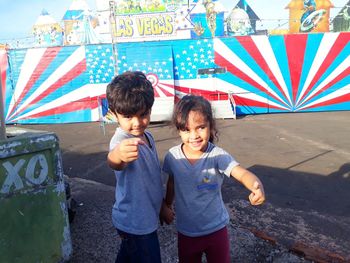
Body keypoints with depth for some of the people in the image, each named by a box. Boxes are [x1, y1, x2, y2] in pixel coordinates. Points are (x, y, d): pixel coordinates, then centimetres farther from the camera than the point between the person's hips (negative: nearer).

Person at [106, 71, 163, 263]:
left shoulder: (147, 136, -2)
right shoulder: (121, 140, -28)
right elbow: (114, 162, -53)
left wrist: (162, 203, 20)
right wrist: (118, 155, -76)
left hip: (145, 217, 8)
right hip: (135, 223, -8)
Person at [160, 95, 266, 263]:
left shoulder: (217, 155, -23)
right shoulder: (172, 157, -14)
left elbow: (242, 174, -38)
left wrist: (256, 186, -59)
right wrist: (166, 206, 17)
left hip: (216, 229, -2)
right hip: (186, 232, 2)